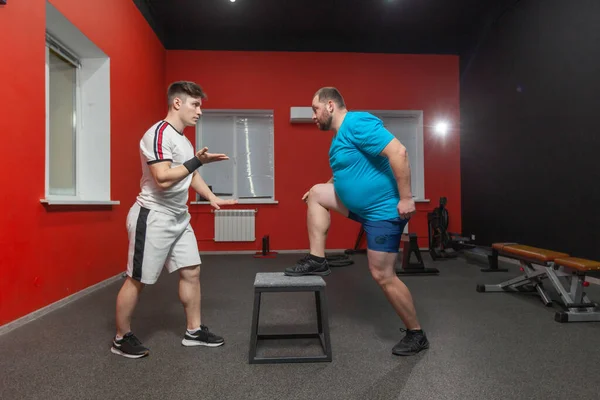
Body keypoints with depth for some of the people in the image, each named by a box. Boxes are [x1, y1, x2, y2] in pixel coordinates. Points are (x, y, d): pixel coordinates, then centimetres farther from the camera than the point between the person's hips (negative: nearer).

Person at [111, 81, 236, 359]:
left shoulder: (183, 139, 14)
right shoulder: (159, 134, -16)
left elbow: (191, 175, 24)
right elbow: (163, 180, -26)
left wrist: (212, 198, 15)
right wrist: (198, 160, -22)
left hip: (179, 218, 9)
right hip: (153, 217, -9)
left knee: (191, 271, 11)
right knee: (137, 280, 4)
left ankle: (194, 331, 24)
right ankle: (121, 338, 22)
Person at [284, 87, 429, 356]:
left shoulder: (357, 123, -19)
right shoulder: (340, 135, 13)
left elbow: (398, 152, -27)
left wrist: (406, 198, -27)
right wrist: (324, 187, 19)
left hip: (383, 210, -10)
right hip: (363, 205, 10)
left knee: (382, 275, -3)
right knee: (317, 195, 10)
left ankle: (416, 335, 17)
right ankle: (317, 260, 11)